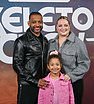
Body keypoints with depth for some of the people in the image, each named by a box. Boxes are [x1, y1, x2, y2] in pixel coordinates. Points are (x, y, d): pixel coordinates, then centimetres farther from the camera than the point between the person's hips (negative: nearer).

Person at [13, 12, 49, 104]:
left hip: (42, 85, 6)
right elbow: (17, 66, -11)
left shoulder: (45, 40, 11)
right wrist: (35, 81, -14)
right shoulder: (21, 41, -8)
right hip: (27, 86, -5)